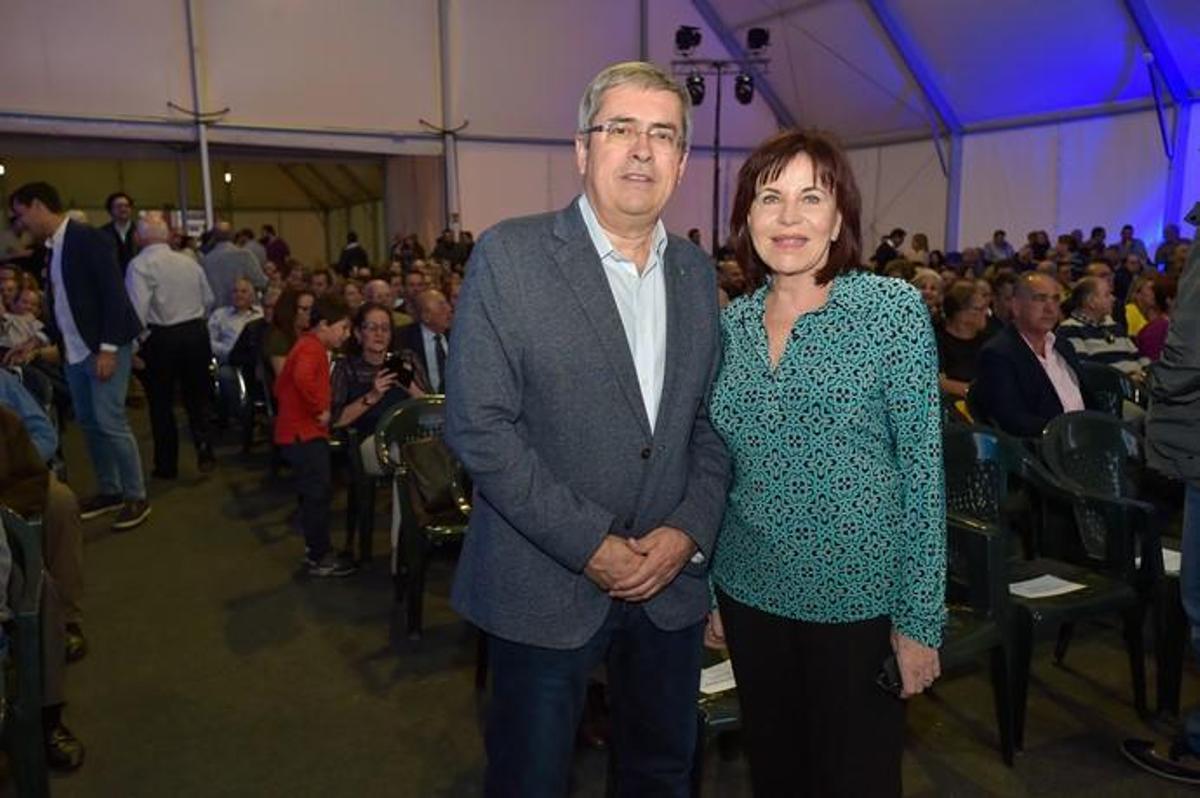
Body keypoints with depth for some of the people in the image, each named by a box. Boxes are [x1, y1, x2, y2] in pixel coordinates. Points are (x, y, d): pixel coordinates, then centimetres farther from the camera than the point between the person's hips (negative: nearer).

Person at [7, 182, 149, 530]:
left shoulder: (89, 239, -13)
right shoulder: (53, 247, 12)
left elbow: (114, 295, -18)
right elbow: (61, 303, 19)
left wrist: (107, 349, -21)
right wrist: (40, 340, 12)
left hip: (103, 349, -9)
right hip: (75, 351, 9)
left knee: (110, 422, -8)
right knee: (89, 423, 12)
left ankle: (136, 497, 3)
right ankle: (109, 492, 23)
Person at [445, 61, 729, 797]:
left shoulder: (697, 272, 6)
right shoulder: (510, 255, -10)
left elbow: (709, 421, 9)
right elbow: (478, 425, -14)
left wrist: (690, 531, -6)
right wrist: (589, 544, -16)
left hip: (672, 582, 5)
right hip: (546, 585, -4)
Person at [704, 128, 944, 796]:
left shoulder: (895, 309, -9)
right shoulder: (729, 326, 2)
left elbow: (922, 470, -10)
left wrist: (920, 619, -10)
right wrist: (706, 589, 9)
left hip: (860, 598, -4)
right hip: (751, 596, 4)